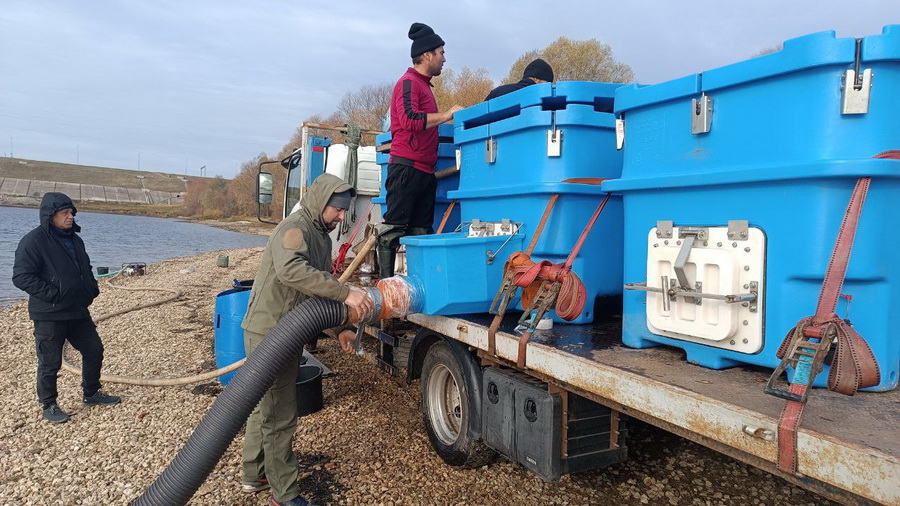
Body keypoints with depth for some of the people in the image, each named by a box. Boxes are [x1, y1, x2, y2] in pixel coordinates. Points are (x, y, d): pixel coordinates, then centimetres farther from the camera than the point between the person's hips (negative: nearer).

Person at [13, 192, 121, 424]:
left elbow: (85, 268, 25)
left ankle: (91, 394, 31)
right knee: (50, 363, 4)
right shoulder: (33, 241, -15)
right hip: (49, 316, -8)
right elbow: (21, 277, -19)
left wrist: (92, 288, 11)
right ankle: (48, 406, 22)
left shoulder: (74, 239, 10)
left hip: (78, 311, 8)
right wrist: (52, 294, -21)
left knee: (94, 349, 14)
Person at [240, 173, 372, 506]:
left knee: (266, 405, 21)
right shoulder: (294, 229, -18)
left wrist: (339, 328, 10)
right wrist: (345, 293, -40)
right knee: (280, 415, -2)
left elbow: (320, 286, 18)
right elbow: (291, 270, -39)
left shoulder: (322, 237, 13)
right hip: (268, 333, -10)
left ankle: (254, 475, 38)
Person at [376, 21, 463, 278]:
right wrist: (445, 115, -14)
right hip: (407, 167, -10)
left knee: (421, 232, 8)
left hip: (424, 170, 10)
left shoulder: (424, 85, 24)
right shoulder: (408, 82, -4)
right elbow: (409, 120, -20)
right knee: (394, 227, -7)